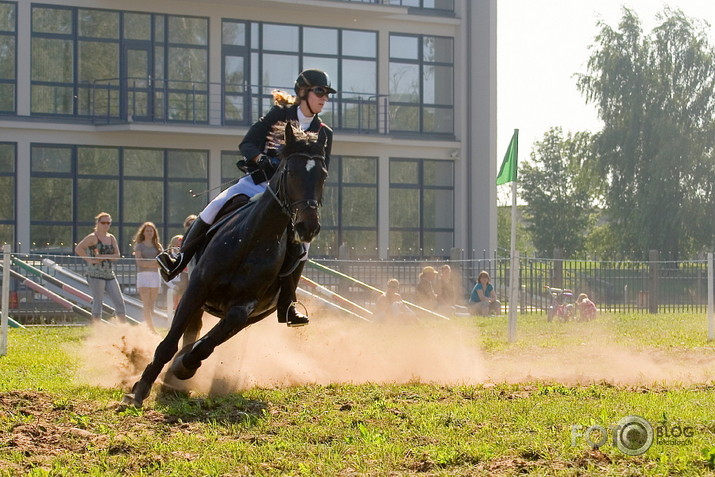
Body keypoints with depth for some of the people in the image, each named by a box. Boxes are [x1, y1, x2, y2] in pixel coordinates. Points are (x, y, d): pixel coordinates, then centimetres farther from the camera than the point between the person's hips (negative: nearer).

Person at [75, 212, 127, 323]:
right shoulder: (93, 237, -4)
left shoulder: (111, 238, 14)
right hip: (95, 274, -6)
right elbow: (78, 249, -15)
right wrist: (89, 259, -17)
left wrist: (102, 256, -12)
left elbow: (117, 255, 3)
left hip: (109, 274, 6)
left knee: (119, 301, 3)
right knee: (98, 302, -6)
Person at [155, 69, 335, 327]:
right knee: (216, 207, -23)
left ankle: (286, 306, -5)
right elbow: (247, 144, -4)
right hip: (258, 181, -1)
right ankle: (180, 259, -11)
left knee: (299, 247, -18)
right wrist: (259, 158, -24)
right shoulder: (279, 115, 2)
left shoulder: (324, 134, 7)